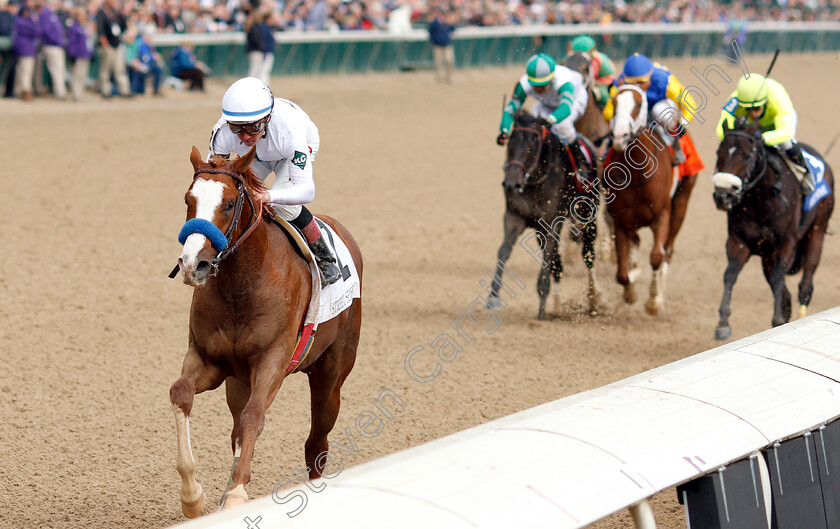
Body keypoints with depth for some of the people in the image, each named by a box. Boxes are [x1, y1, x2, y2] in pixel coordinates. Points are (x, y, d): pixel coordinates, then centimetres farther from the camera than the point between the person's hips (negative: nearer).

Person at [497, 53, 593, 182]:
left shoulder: (563, 82, -47)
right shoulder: (524, 85, -33)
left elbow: (566, 107, -62)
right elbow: (511, 109, -30)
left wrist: (549, 120, -81)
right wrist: (505, 131, -49)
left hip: (575, 98, -5)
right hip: (548, 104, 5)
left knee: (561, 125, -35)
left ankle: (582, 160, -12)